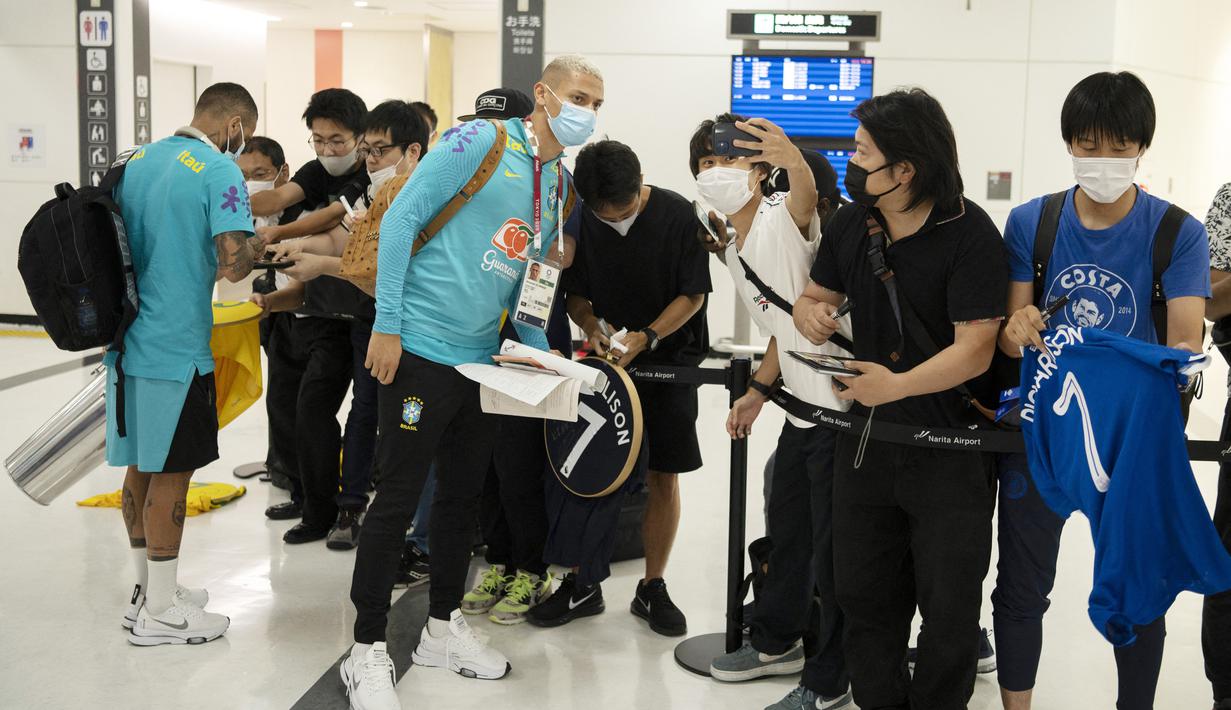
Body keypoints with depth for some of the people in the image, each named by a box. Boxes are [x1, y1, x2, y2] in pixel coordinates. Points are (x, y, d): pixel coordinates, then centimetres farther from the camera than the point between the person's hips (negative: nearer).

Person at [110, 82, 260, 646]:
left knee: (141, 465, 15)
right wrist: (254, 243, -2)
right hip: (177, 347, -8)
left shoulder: (135, 162, 12)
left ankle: (148, 589, 28)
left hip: (128, 342, 8)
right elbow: (233, 264, -23)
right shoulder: (220, 170, -12)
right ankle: (160, 613, 10)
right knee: (171, 473, 1)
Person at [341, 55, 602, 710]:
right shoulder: (480, 142, -11)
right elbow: (402, 219, -14)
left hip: (485, 359, 8)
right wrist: (387, 326, -17)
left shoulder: (560, 185, 12)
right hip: (420, 351, -7)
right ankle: (368, 650, 9)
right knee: (398, 498, -2)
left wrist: (540, 354, 5)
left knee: (463, 495, 15)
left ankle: (443, 627, 31)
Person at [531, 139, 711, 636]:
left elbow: (693, 295, -11)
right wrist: (591, 326, -16)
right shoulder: (584, 222, -5)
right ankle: (582, 583, 14)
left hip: (670, 358, -2)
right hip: (607, 357, 2)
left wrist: (646, 337, -23)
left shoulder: (678, 215, -13)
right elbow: (575, 294, 4)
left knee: (663, 477, 2)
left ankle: (652, 588, 15)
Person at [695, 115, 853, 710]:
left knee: (832, 548, 1)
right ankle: (776, 643, 42)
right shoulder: (735, 255, 13)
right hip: (801, 406, 10)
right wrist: (758, 390, 20)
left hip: (840, 408, -10)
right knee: (786, 528, 22)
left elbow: (807, 193, -40)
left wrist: (793, 160, -61)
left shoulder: (784, 219, -15)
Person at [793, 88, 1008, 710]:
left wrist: (896, 385, -32)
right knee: (863, 594, 14)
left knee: (948, 605, 8)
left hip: (949, 448, -6)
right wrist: (810, 313, -10)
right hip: (865, 437, 6)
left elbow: (974, 351, -21)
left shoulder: (970, 234, -16)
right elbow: (815, 296, 14)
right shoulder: (851, 224, 4)